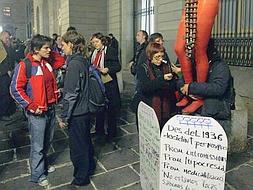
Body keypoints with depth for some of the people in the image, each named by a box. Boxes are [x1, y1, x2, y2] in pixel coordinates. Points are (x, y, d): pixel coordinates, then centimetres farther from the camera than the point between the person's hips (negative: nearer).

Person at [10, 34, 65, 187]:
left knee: (48, 142, 20)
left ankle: (43, 164, 42)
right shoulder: (25, 65, -14)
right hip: (37, 112, -7)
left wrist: (51, 53, 5)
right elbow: (16, 89, -15)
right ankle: (38, 175, 23)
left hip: (51, 109, 7)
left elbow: (62, 60, 22)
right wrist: (31, 106, -18)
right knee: (38, 146, 5)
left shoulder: (48, 62, 6)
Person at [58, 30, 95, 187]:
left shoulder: (74, 63, -20)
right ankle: (90, 167, 43)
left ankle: (81, 178, 25)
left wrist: (64, 117, -15)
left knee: (77, 146, 7)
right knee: (86, 140, 23)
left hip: (76, 113, -9)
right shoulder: (83, 61, 5)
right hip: (85, 109, 9)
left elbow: (71, 94, -21)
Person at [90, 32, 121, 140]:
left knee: (110, 109, 3)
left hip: (108, 84, -6)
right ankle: (99, 130, 28)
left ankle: (111, 132, 16)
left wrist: (107, 69, -24)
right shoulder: (94, 53, 14)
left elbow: (118, 66, -10)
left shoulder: (110, 51, -6)